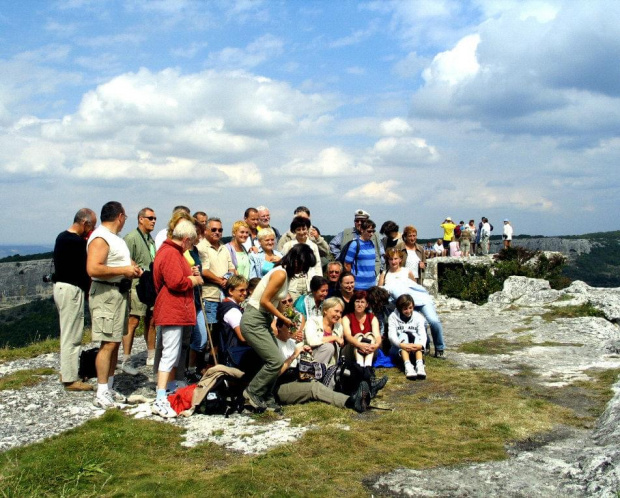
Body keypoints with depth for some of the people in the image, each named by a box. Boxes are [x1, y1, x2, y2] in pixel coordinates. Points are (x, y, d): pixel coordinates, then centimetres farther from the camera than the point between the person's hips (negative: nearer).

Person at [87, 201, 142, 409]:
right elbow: (93, 269, -27)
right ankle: (102, 394, -4)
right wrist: (123, 270, -20)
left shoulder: (115, 237, 17)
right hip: (106, 294, -10)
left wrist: (132, 268, 8)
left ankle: (109, 389, 21)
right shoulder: (100, 238, -15)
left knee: (115, 343, 13)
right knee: (108, 343, -9)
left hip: (120, 292, 10)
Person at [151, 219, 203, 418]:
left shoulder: (173, 251, 20)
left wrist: (191, 274, 8)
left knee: (174, 353, 17)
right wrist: (195, 280, -9)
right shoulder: (171, 254, -16)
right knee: (170, 354, -13)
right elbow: (176, 282, -25)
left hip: (176, 310, 11)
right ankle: (160, 401, -14)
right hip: (172, 311, -11)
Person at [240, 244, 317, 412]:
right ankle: (252, 392, 6)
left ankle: (266, 399, 17)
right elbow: (264, 301, -20)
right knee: (276, 361, -10)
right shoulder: (280, 274, -19)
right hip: (253, 321, -10)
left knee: (274, 361, 8)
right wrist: (284, 318, -11)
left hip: (263, 320, 10)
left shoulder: (286, 273, 10)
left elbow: (273, 301, 9)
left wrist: (281, 319, -3)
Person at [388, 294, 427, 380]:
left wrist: (421, 345, -38)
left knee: (416, 335, -26)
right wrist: (402, 344, -38)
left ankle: (419, 364, -46)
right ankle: (407, 365, -50)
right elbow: (391, 335, -17)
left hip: (415, 349, 1)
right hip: (398, 349, -1)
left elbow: (423, 334, -14)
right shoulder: (393, 317, -3)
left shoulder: (418, 317, 0)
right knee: (403, 335, -29)